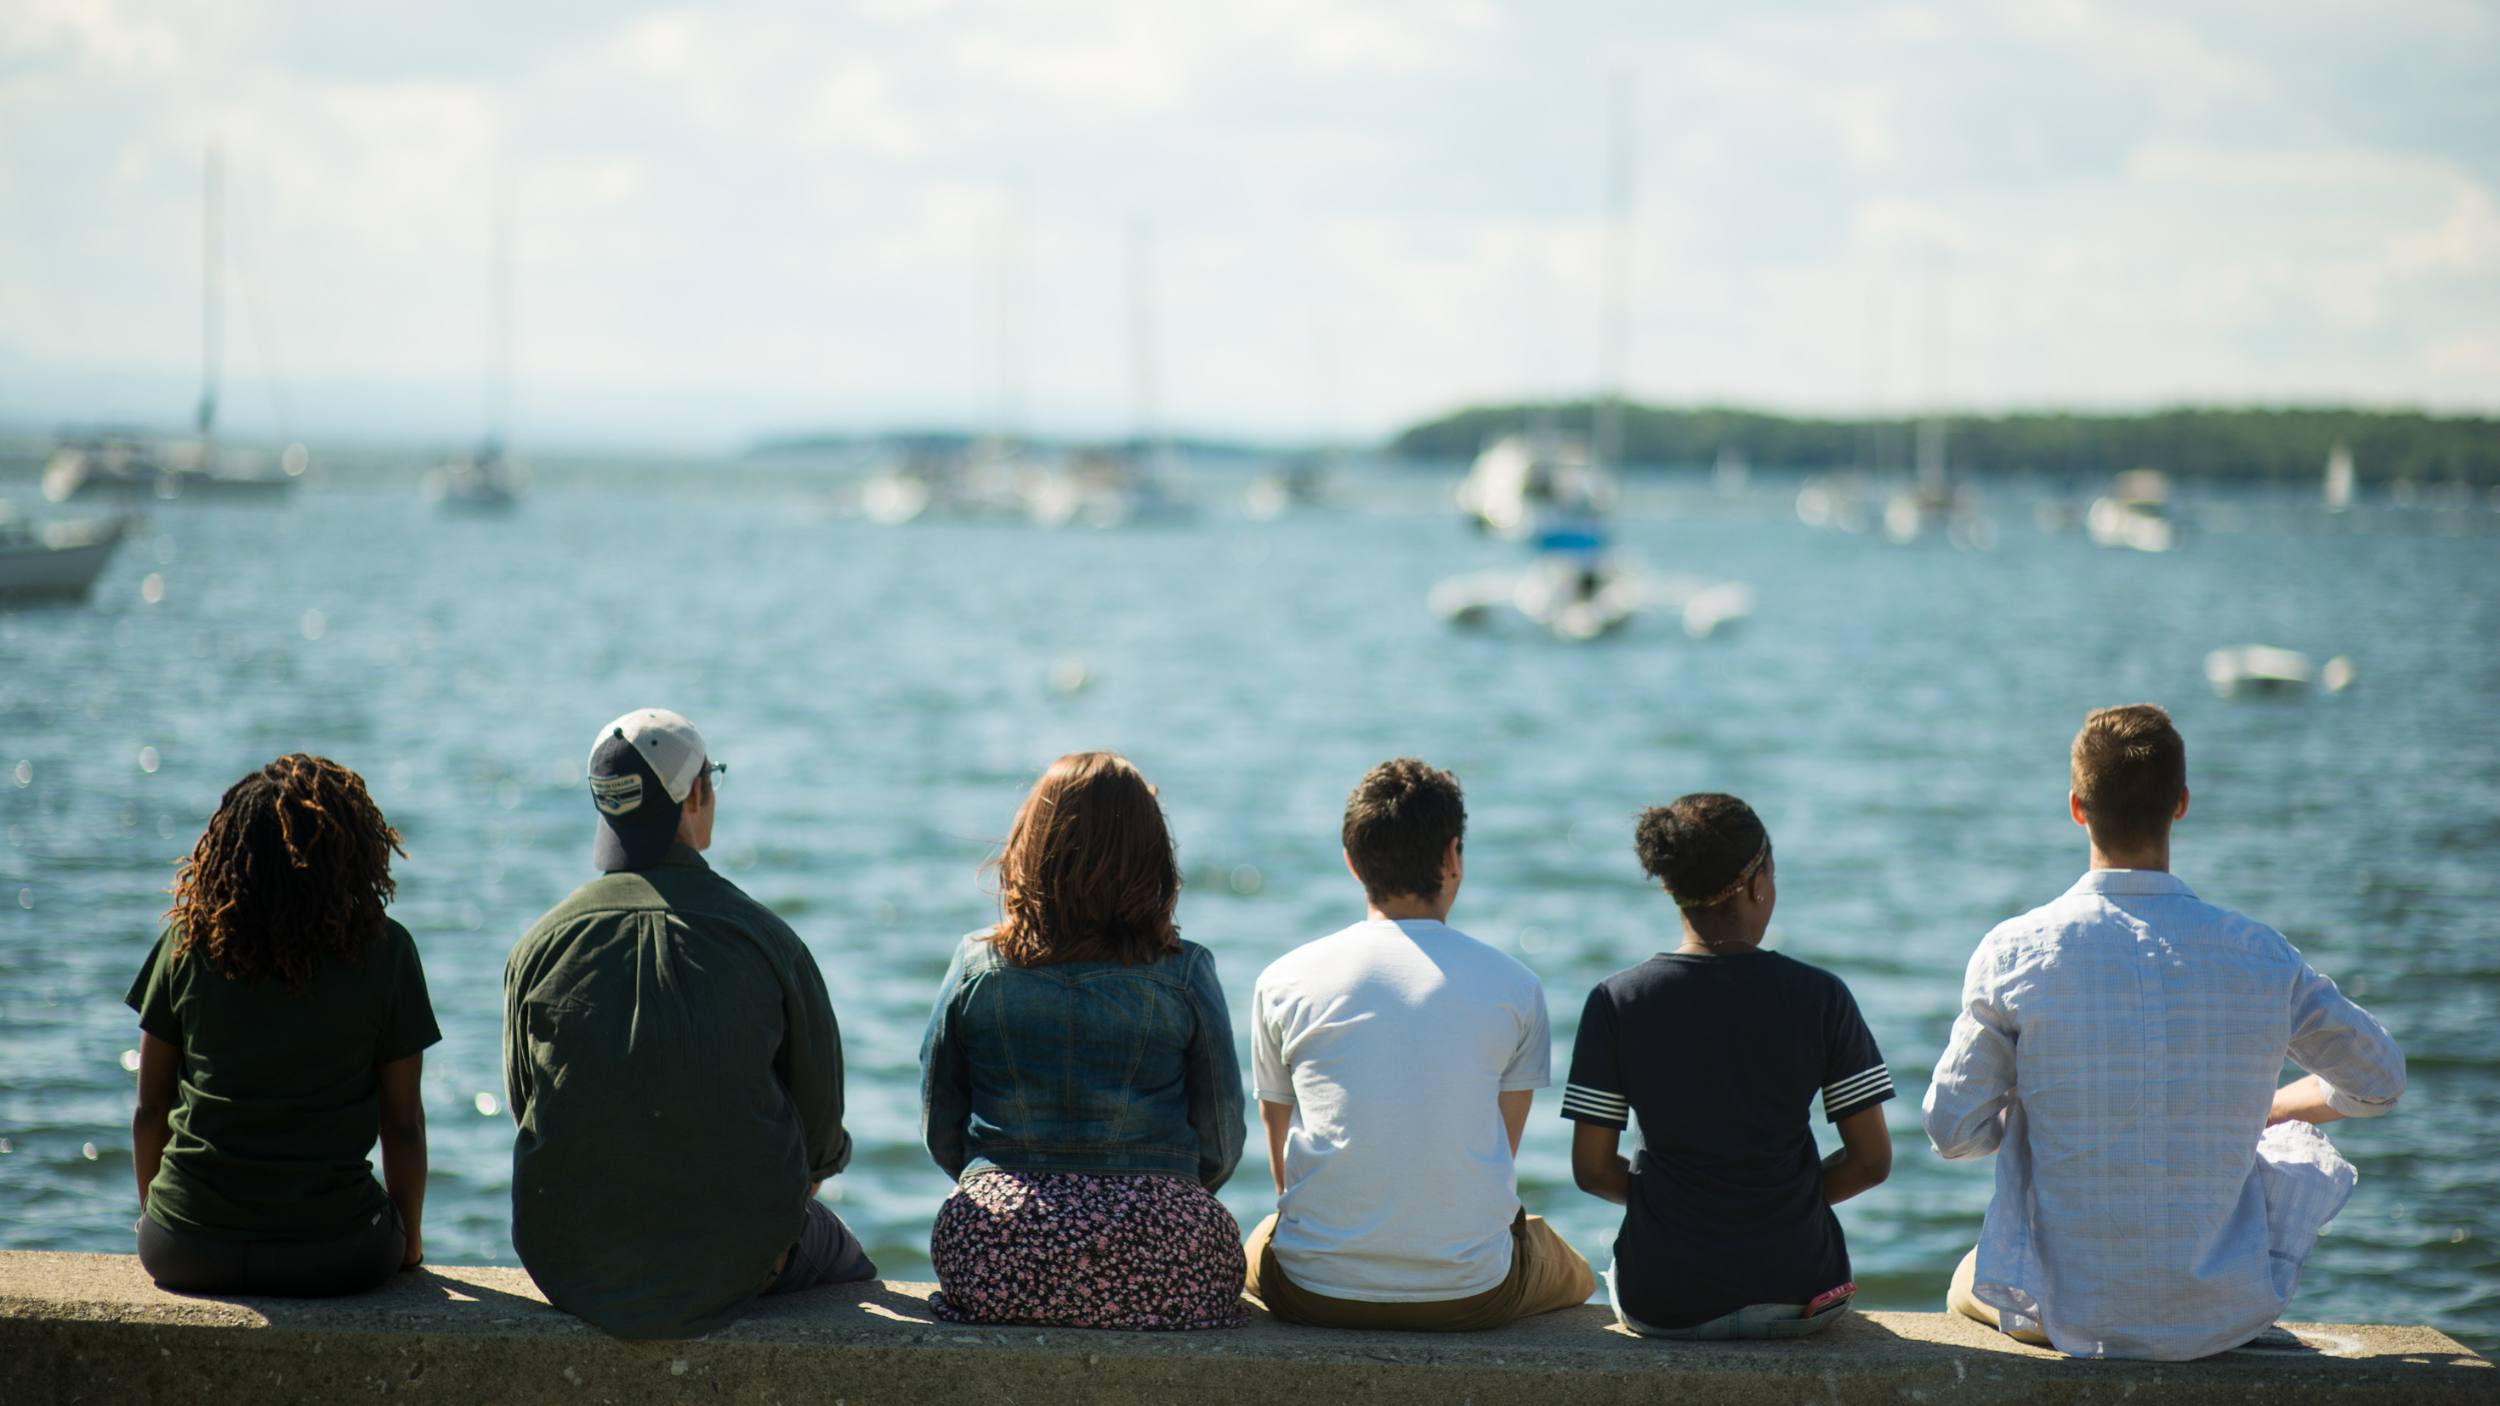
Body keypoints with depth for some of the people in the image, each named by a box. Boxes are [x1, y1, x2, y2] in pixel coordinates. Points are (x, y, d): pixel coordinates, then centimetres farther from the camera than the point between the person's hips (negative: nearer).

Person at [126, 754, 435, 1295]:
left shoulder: (188, 940, -2)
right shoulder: (384, 950, -7)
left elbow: (150, 1110, 5)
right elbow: (403, 1123, -2)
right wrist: (409, 1241, 15)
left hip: (186, 1251, 2)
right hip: (330, 1254, -2)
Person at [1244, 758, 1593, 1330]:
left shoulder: (1283, 982, 1)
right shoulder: (1514, 987, 0)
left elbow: (1285, 1166, 9)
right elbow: (1501, 1155, 6)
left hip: (1316, 1292, 1)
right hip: (1470, 1293, -1)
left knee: (1257, 1251, 38)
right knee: (1573, 1275, 34)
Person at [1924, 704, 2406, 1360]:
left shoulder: (2015, 952, -13)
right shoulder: (2260, 956, -9)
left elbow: (1953, 1129, -7)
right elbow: (2379, 1080, 7)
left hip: (2067, 1313, -1)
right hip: (2225, 1316, 1)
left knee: (1965, 1288, 36)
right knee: (2307, 1149, 33)